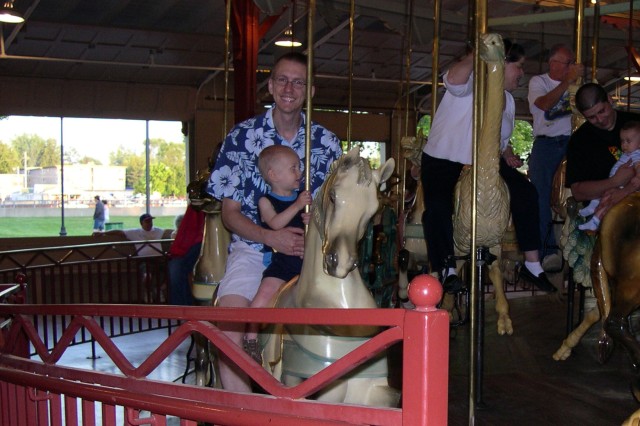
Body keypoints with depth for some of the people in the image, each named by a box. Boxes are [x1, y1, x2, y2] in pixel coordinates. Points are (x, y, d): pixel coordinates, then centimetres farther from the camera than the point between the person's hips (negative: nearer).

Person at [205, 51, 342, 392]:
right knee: (229, 327, -24)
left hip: (309, 248, 2)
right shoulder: (242, 136, 1)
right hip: (253, 246, -1)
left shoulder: (326, 142, 5)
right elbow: (230, 212, 1)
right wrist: (271, 237, -17)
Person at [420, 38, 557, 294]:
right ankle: (447, 270, -19)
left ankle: (532, 264, -2)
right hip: (442, 161, -6)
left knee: (526, 193, -10)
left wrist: (507, 154, 4)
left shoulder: (508, 99, 11)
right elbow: (454, 78, -41)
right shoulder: (471, 83, -14)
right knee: (438, 207, -32)